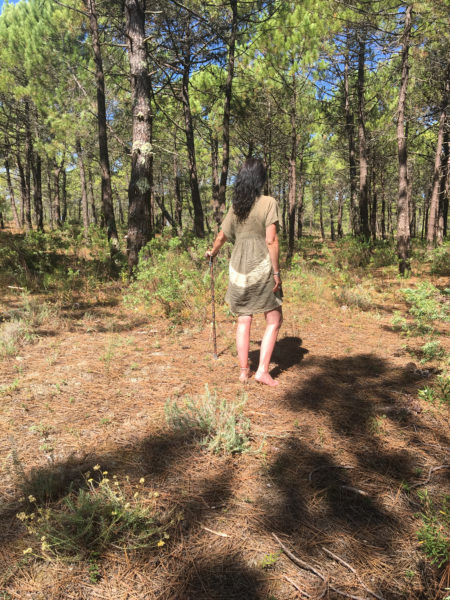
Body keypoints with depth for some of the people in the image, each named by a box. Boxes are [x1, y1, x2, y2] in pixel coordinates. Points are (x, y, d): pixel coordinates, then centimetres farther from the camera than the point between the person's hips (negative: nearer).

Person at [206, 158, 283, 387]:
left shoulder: (235, 207, 9)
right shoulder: (268, 203, -6)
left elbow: (222, 235, 20)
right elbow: (271, 241, -13)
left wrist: (212, 251, 39)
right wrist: (276, 272, -8)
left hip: (238, 267, 5)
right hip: (261, 267, -5)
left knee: (243, 320, 11)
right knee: (274, 320, 7)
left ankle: (244, 371, 16)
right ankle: (262, 370, 3)